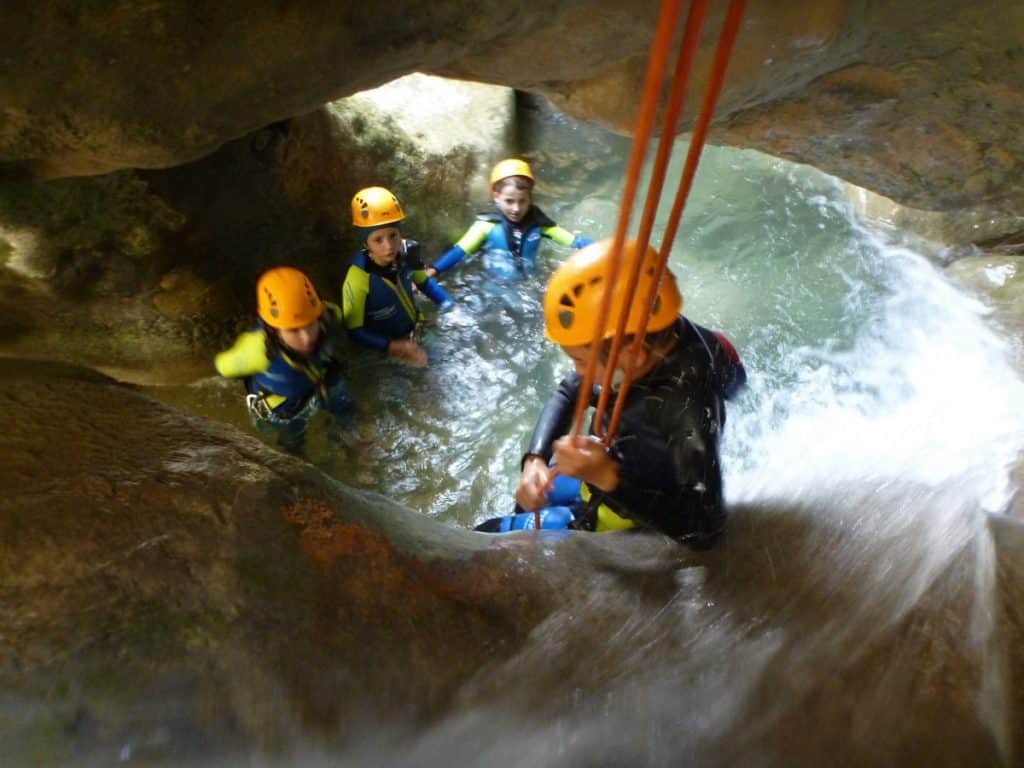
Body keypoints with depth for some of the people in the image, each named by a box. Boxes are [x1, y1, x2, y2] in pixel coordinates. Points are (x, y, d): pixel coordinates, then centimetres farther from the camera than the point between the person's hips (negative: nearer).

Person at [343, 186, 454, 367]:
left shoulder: (405, 253, -20)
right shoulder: (358, 279, -32)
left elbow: (423, 282, 3)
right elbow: (355, 331, -22)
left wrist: (448, 306, -9)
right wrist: (393, 346, -34)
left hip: (414, 335, 4)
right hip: (384, 351, -4)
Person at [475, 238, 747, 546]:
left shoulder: (688, 405, -43)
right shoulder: (656, 336, -21)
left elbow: (703, 527, -39)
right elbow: (567, 393, -6)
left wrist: (606, 477, -47)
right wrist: (535, 460, -19)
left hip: (631, 516, -7)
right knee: (528, 497, 30)